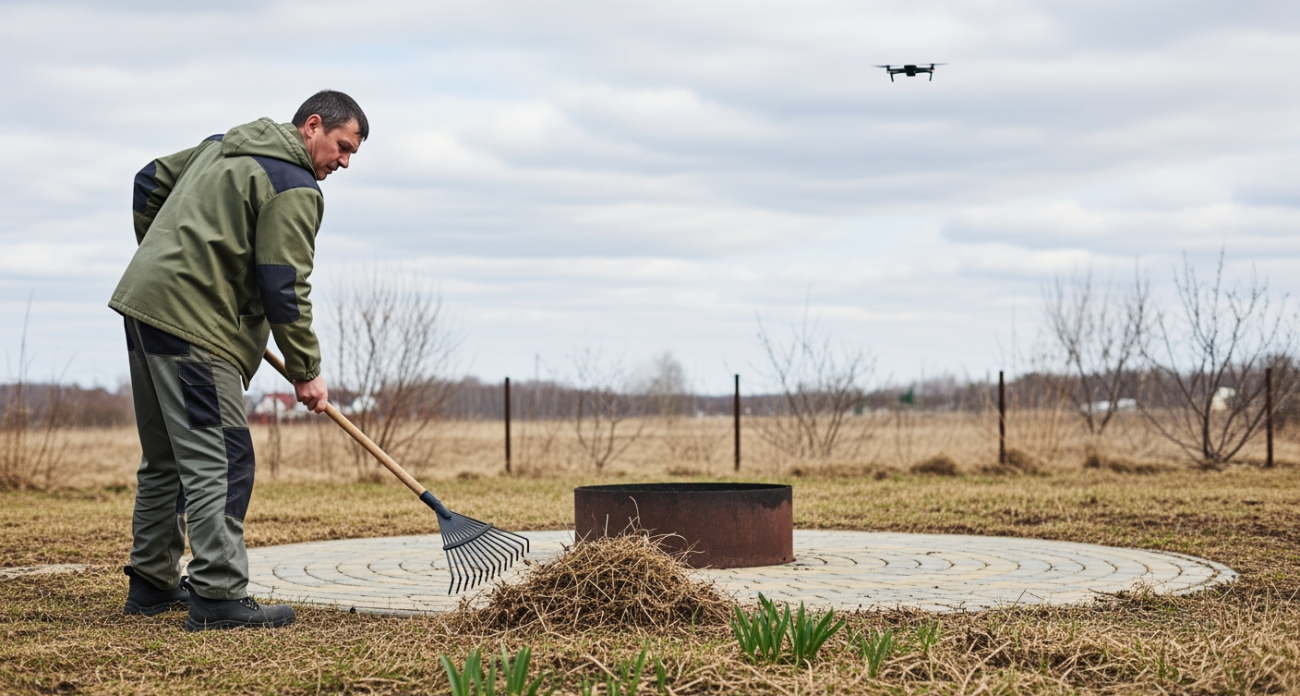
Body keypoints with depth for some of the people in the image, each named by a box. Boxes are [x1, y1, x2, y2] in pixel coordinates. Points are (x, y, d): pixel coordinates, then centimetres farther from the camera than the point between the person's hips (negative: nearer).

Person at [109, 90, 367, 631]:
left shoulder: (222, 146, 20)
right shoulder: (295, 188, -8)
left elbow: (149, 182, 27)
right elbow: (284, 286, -13)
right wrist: (306, 371, -6)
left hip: (144, 302, 10)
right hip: (192, 322, -10)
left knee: (165, 458, 17)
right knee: (219, 458, -11)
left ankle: (151, 583, 26)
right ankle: (218, 595, -14)